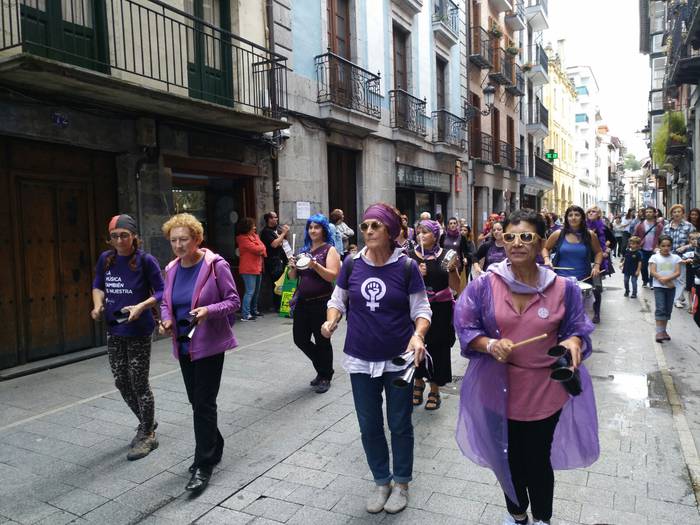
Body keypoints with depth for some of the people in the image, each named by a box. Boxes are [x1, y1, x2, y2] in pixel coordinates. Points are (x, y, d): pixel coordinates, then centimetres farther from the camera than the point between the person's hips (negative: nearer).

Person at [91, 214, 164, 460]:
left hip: (138, 331, -6)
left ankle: (147, 435, 21)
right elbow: (98, 286, 15)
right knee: (121, 383, 14)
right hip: (114, 330, 6)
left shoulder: (145, 260, -13)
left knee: (139, 384, 3)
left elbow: (161, 292, -9)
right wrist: (98, 305, -4)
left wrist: (141, 306, -24)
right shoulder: (105, 259, 1)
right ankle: (147, 423, 36)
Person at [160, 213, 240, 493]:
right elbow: (165, 302, 15)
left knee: (204, 404, -4)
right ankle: (213, 448, 36)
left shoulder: (215, 265, -13)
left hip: (209, 344, -6)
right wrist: (166, 319, -5)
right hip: (184, 344, 7)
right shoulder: (172, 269, 5)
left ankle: (203, 465, 8)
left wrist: (209, 310, -27)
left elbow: (233, 300, -11)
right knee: (196, 401, 16)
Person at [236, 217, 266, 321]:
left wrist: (260, 250, -12)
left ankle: (254, 310, 26)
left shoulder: (254, 236, 15)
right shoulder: (243, 239, -11)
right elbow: (256, 249, -18)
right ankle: (245, 315, -9)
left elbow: (262, 248, 9)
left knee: (256, 291, 15)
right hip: (249, 269, -9)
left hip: (258, 268, 9)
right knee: (250, 291, -11)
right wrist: (261, 248, 1)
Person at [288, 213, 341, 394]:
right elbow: (293, 277, 15)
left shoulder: (330, 250, -4)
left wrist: (315, 266, -28)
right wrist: (293, 267, -7)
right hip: (303, 302, 6)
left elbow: (332, 276, -15)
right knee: (300, 338, 9)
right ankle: (322, 369, 31)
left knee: (322, 341, 2)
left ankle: (325, 377, 20)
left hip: (321, 302, -6)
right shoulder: (304, 250, 12)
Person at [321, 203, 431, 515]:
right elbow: (338, 300, 8)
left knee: (399, 424, 13)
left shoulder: (406, 267, -11)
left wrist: (418, 335, -26)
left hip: (399, 360, -2)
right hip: (361, 359, 3)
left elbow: (421, 310, -7)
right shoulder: (352, 265, -4)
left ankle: (401, 483, 35)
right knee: (369, 425, 14)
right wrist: (331, 320, -13)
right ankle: (381, 481, 36)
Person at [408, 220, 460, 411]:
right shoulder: (412, 256, 1)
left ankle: (434, 391, 23)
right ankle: (418, 383, 31)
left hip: (440, 311, -1)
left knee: (437, 349, 5)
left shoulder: (446, 255, -1)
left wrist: (452, 269, -16)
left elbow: (456, 287, -1)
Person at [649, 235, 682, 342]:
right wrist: (662, 280, -17)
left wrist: (667, 278, -20)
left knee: (668, 310, 9)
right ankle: (659, 332, -10)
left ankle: (664, 330, 20)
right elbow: (652, 272, -9)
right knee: (660, 309, -10)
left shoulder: (675, 257, 4)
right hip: (659, 287, -3)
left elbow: (678, 272, -4)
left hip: (671, 287, 3)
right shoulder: (654, 257, -3)